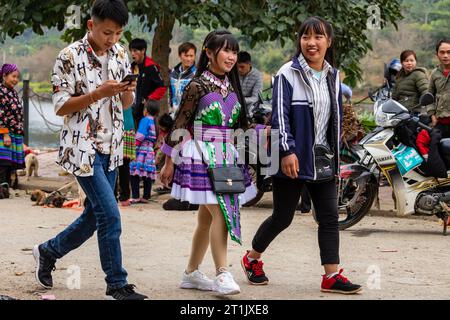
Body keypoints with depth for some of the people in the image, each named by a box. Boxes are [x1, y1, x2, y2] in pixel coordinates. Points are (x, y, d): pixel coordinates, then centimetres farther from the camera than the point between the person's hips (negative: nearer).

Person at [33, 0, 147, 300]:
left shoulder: (120, 54, 7)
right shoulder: (71, 56, -12)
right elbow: (61, 107, -11)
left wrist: (128, 91, -9)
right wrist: (98, 93, -22)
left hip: (111, 148, 7)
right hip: (83, 148, -7)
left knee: (94, 215, 13)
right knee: (110, 215, -11)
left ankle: (48, 252, 35)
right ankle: (117, 285, 0)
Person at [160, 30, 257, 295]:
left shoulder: (231, 86, 12)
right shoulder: (198, 86, -9)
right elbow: (180, 124, -8)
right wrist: (169, 161, -8)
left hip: (226, 156, 7)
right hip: (203, 156, -7)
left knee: (207, 218, 11)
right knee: (220, 213, -16)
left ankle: (192, 273, 20)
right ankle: (222, 274, -15)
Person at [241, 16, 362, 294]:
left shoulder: (333, 76, 11)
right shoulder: (288, 74, -9)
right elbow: (280, 114, -13)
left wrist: (336, 152, 17)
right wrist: (287, 151, -20)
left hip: (324, 161, 6)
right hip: (294, 159, -6)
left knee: (330, 218, 0)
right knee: (282, 217, 5)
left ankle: (332, 276, 2)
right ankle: (252, 259, 27)